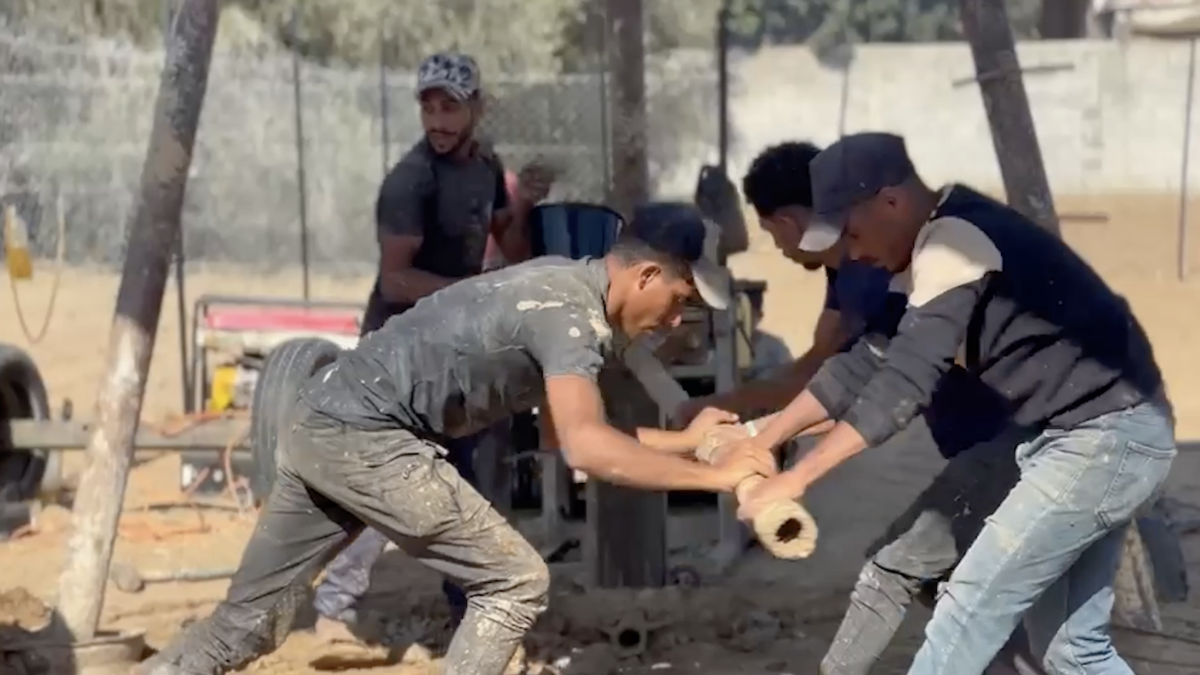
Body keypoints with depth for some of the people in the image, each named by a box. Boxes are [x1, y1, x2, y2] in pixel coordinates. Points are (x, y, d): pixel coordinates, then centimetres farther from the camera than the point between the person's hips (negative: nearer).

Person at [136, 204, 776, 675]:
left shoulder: (567, 285, 13)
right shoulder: (573, 312, -16)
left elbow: (571, 430, 21)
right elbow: (585, 447, -32)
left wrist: (684, 439, 18)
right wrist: (714, 476, -26)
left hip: (321, 426, 10)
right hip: (364, 438, -10)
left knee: (243, 624, 16)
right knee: (515, 582, -3)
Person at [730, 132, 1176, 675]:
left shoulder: (954, 242, -18)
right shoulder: (939, 245, 13)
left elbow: (905, 383, -23)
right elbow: (870, 360, 17)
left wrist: (795, 479, -20)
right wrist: (765, 440, 14)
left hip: (1100, 440, -10)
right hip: (1112, 437, 10)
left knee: (967, 613, -7)